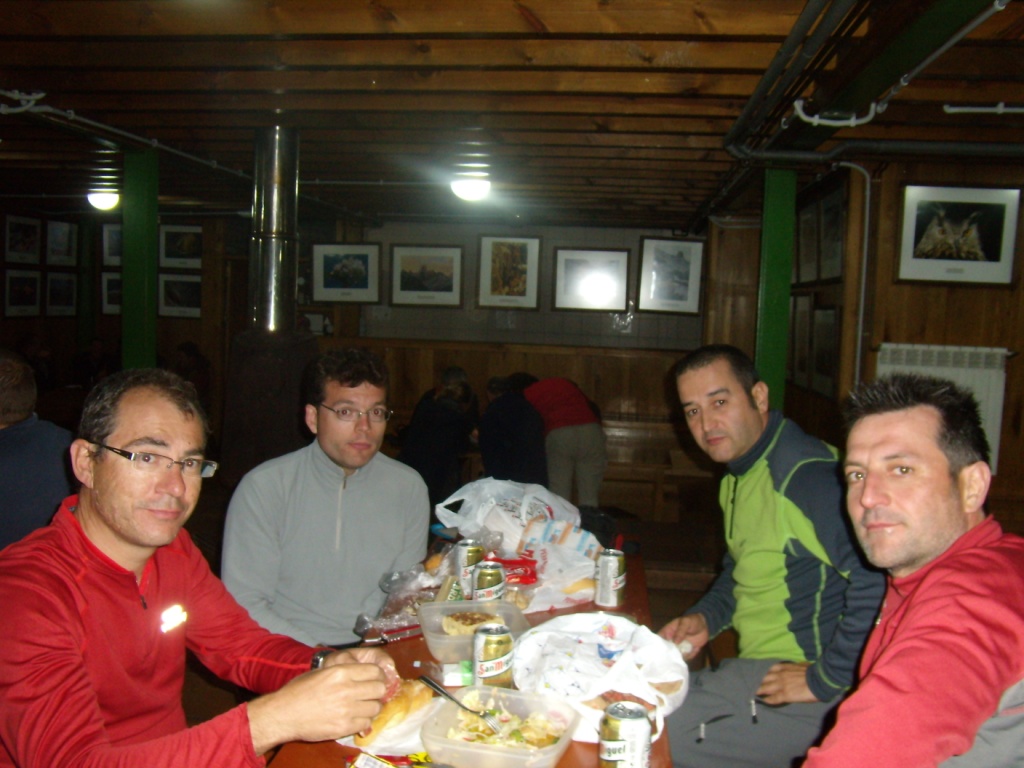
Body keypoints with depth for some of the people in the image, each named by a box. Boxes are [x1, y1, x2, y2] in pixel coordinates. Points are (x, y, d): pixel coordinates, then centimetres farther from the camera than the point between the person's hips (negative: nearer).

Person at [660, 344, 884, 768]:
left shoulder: (810, 474, -23)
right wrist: (706, 618, 9)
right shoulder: (737, 476, 11)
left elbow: (876, 581, -34)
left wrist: (826, 680, -23)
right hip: (754, 665, 10)